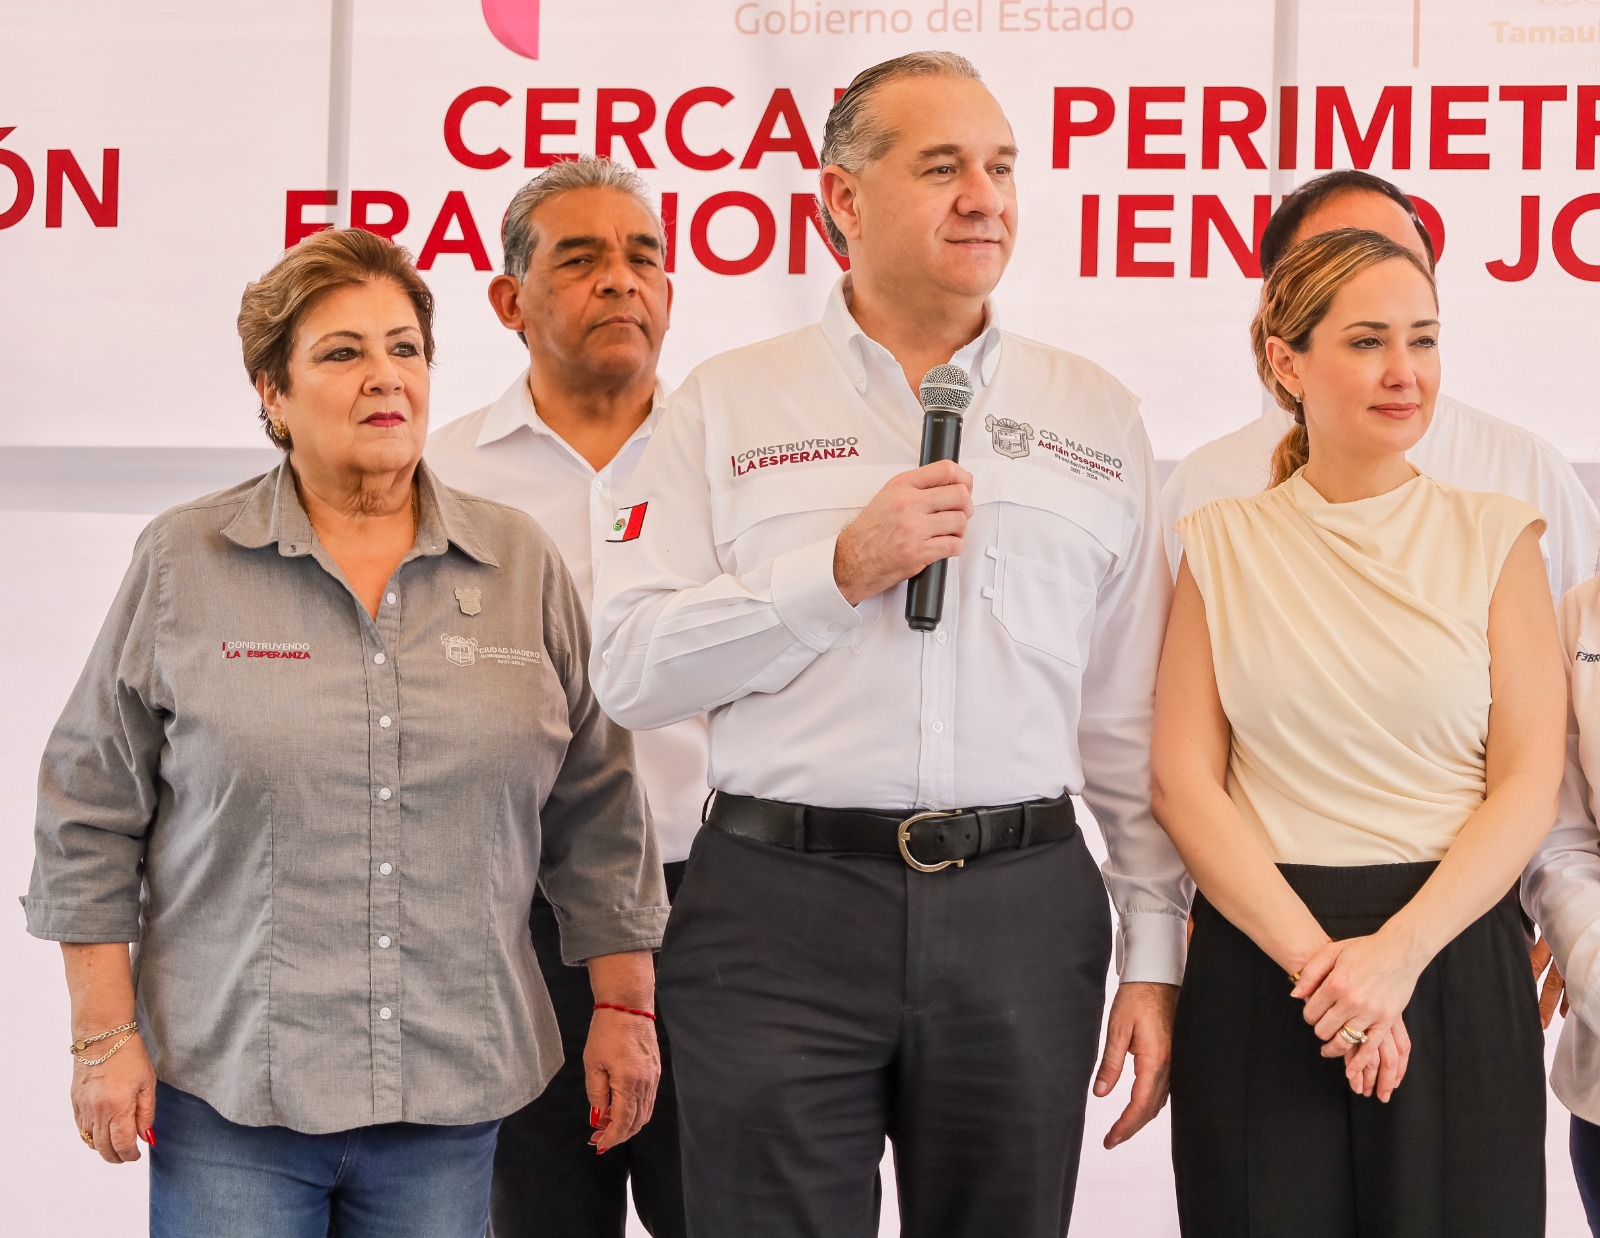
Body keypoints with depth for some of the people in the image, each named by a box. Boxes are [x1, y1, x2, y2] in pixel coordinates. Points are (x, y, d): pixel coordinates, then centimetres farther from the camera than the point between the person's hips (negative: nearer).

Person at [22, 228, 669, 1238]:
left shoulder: (521, 565, 6)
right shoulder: (184, 564, 1)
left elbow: (595, 814, 11)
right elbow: (91, 815, 3)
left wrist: (625, 1008, 8)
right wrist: (104, 1036, -2)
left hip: (453, 1097, 2)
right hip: (229, 1092, -2)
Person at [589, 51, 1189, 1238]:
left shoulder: (1096, 416, 11)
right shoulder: (728, 406, 6)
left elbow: (1136, 722, 9)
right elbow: (630, 668, -3)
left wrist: (1158, 955, 5)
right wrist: (840, 569, -11)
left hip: (1026, 914, 2)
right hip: (782, 905, -1)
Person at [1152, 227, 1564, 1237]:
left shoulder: (1494, 536, 4)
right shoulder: (1223, 545, 5)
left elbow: (1530, 782, -1)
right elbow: (1185, 777, -1)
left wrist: (1399, 950, -14)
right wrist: (1313, 955, -12)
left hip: (1456, 956, 0)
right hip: (1257, 956, 0)